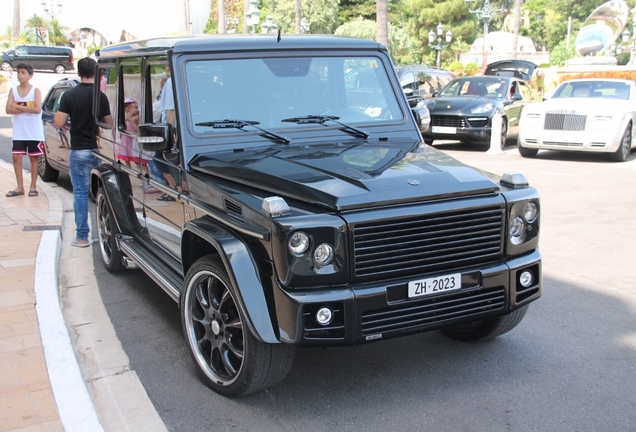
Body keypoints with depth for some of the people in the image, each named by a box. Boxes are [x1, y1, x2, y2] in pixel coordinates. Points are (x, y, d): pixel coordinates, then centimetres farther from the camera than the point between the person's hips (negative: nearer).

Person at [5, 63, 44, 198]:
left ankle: (33, 186, 13)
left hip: (34, 132, -3)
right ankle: (20, 187, 7)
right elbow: (9, 109, -5)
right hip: (19, 132, 3)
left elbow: (37, 109, -18)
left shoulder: (35, 91, -3)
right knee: (16, 157, 0)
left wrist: (18, 107, -14)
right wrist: (27, 108, -16)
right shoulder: (13, 90, 5)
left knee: (33, 158, 5)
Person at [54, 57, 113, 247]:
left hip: (79, 150, -1)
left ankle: (82, 236, 3)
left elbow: (59, 123, -8)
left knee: (80, 193, 3)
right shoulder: (101, 96, -5)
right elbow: (110, 123, 0)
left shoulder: (69, 95, -6)